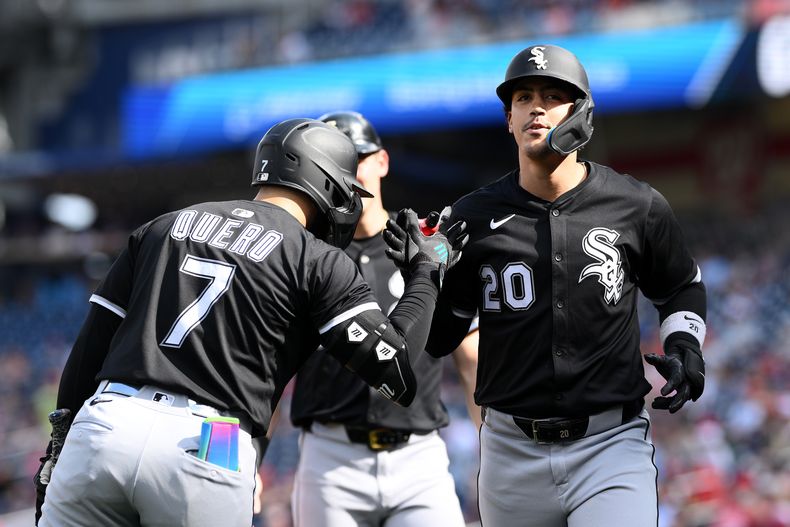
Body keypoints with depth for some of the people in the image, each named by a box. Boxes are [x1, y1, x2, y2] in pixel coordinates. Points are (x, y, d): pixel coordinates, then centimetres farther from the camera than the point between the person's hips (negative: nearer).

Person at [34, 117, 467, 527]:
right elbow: (396, 371, 0)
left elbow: (91, 344, 18)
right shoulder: (317, 262, 7)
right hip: (207, 451, -3)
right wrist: (428, 271, 14)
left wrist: (61, 440, 23)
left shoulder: (163, 227, 21)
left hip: (103, 423, 3)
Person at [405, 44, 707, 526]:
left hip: (610, 447, -2)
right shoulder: (476, 217, 3)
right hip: (513, 450, 2)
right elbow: (438, 340, 8)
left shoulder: (638, 208, 1)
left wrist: (684, 346, 1)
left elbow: (680, 288, 19)